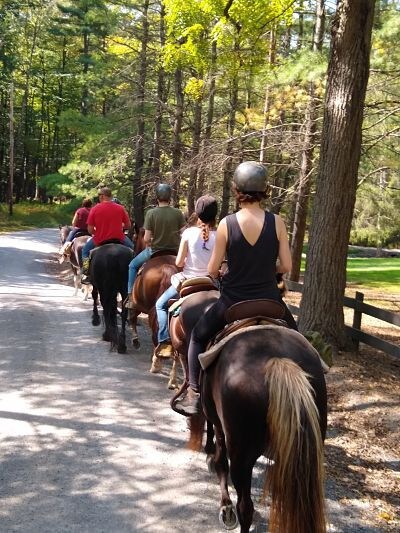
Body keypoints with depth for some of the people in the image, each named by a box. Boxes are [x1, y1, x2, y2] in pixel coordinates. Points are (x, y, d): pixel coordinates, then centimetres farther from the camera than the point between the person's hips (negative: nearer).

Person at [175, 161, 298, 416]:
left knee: (198, 336, 25)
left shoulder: (226, 224, -12)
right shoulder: (277, 222, -9)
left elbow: (212, 271, -6)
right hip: (268, 301, 1)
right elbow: (286, 266, -6)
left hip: (232, 302, -1)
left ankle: (194, 396, 22)